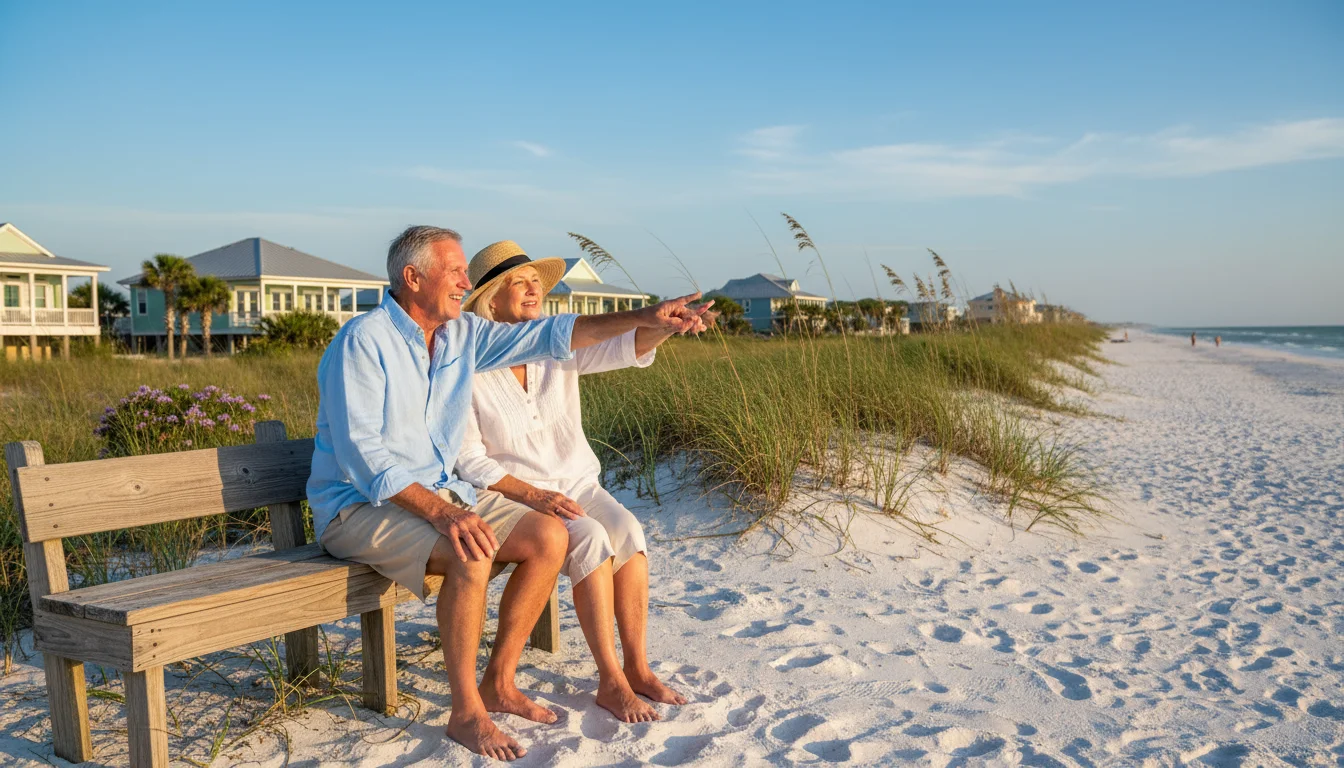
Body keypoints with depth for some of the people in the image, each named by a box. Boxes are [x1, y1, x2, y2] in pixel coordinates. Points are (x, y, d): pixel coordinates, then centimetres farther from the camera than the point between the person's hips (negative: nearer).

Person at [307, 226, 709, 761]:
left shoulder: (462, 334, 5)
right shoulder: (364, 341, -16)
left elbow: (547, 336, 5)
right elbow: (361, 455, -23)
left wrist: (644, 318, -2)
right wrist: (441, 513, -33)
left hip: (438, 493, 8)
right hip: (360, 508, -7)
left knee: (549, 537, -8)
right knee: (471, 555, -33)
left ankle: (499, 684, 3)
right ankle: (466, 713, -14)